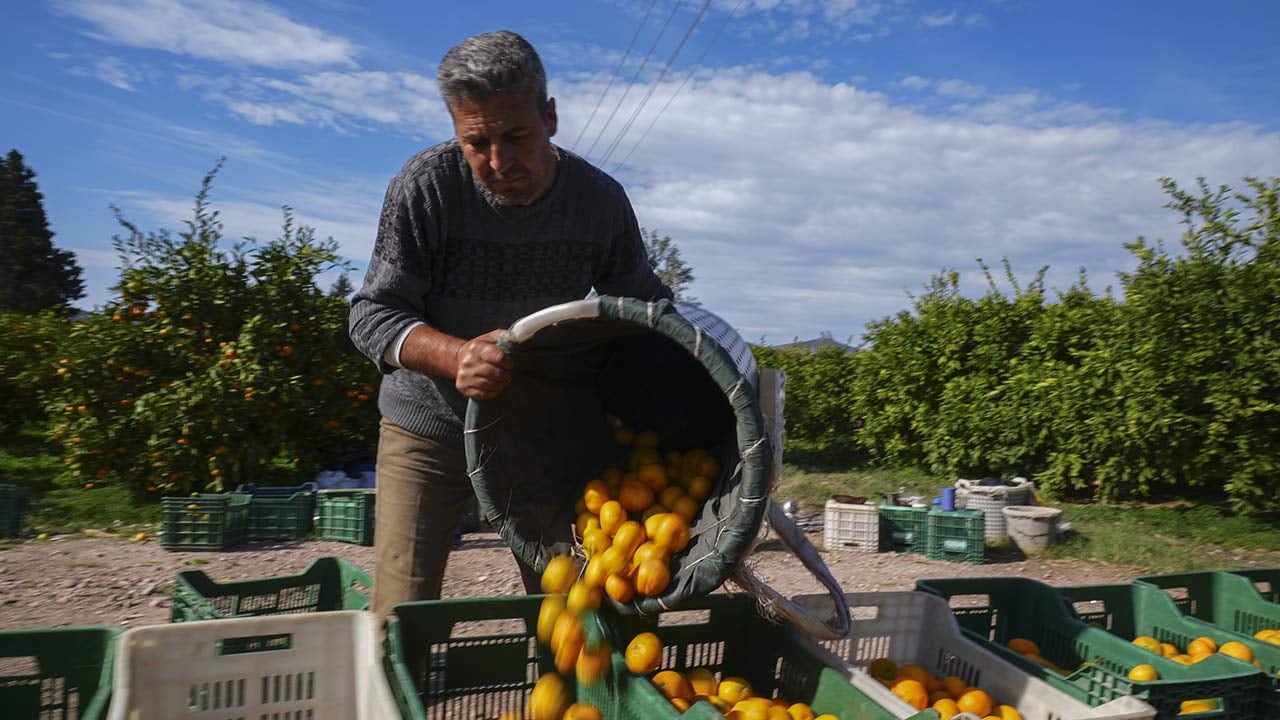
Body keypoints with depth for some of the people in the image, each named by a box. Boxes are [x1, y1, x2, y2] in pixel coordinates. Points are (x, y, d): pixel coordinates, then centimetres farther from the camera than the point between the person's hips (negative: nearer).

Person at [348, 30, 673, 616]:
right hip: (430, 431, -2)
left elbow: (646, 305, 1)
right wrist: (457, 356, -38)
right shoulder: (426, 187, -19)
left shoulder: (601, 200, -11)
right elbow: (373, 314, -18)